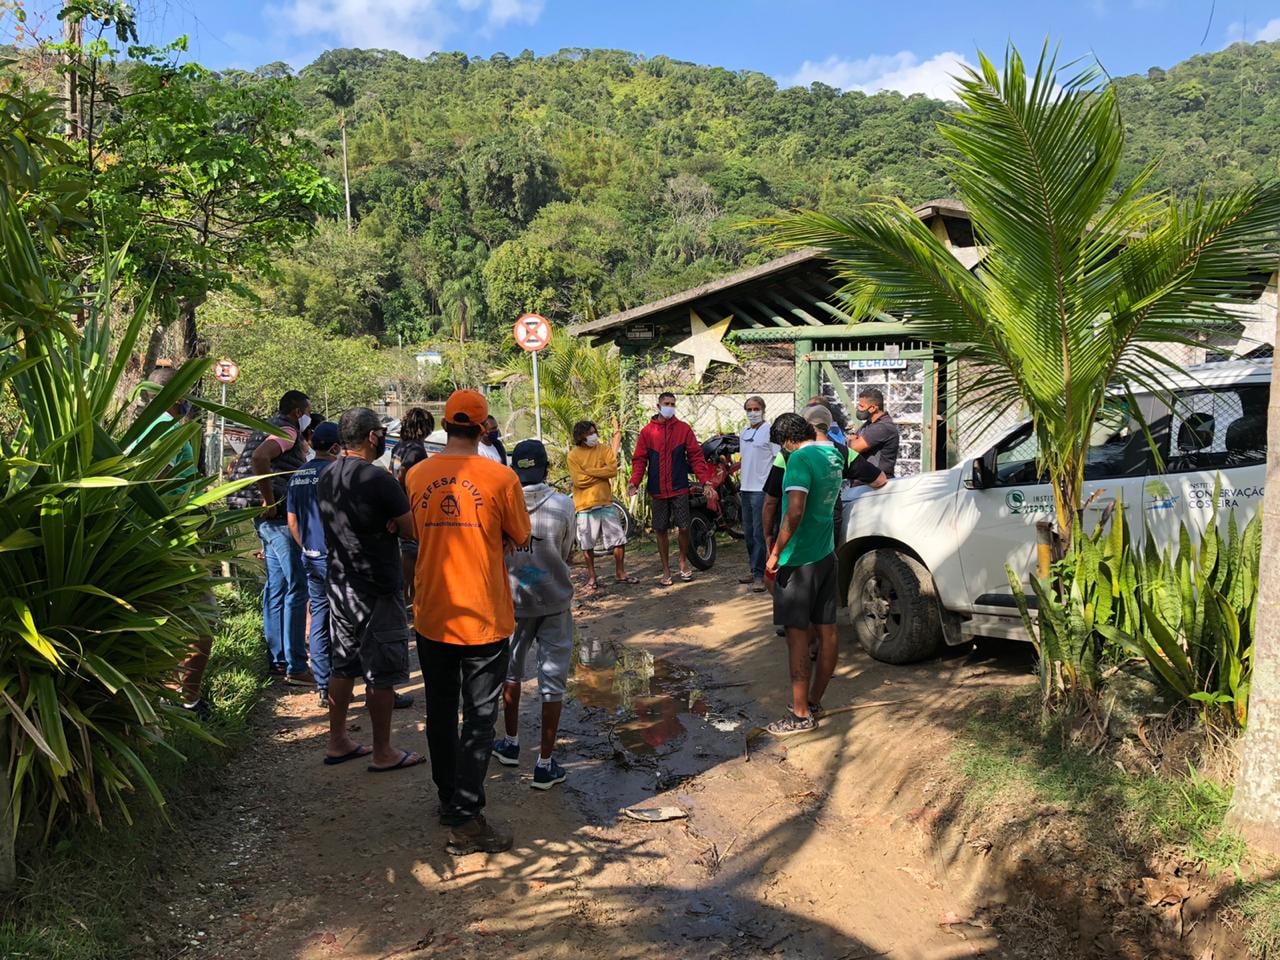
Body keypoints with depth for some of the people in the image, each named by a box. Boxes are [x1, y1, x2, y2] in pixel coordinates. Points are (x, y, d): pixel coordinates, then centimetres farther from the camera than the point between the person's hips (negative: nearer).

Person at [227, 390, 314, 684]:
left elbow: (241, 463, 28)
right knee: (296, 589, -8)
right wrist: (270, 502, -23)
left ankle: (277, 659, 20)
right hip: (280, 517, -10)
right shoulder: (287, 431, -10)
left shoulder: (270, 428, 20)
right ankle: (295, 667, -7)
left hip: (268, 519, 10)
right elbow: (259, 457, -29)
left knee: (276, 588, 13)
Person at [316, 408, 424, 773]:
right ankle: (383, 753, 13)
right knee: (382, 673, 3)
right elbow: (413, 530, -15)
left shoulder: (326, 477, 6)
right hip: (376, 589, -8)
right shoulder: (379, 479, -20)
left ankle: (337, 742, 28)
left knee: (343, 664, 18)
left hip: (338, 584, 8)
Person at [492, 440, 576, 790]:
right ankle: (545, 764, 9)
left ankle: (511, 744, 38)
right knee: (552, 679, 6)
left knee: (511, 670, 23)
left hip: (513, 600, 2)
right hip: (554, 602, -2)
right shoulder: (562, 505, -13)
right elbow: (566, 554, -2)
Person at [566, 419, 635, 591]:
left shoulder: (603, 449, 4)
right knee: (587, 545, 5)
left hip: (606, 502, 3)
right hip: (585, 505, -3)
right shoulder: (573, 456, -5)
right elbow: (579, 480, -14)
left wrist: (590, 471, -14)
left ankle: (620, 573, 20)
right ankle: (592, 576, 21)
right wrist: (601, 473, -9)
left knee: (619, 539, 5)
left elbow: (613, 470, -10)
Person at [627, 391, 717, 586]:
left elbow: (696, 456, 1)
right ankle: (666, 570, 19)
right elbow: (640, 459, 3)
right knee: (661, 530, 6)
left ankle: (683, 560, 24)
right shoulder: (647, 431, 4)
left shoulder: (684, 429, 3)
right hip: (658, 490, 1)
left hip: (679, 488, -1)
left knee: (684, 527, -3)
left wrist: (706, 481, -8)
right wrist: (634, 481, -12)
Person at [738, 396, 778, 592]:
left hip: (762, 488, -8)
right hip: (746, 487, 8)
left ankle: (759, 574, -3)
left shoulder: (770, 430, -9)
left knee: (759, 533, -8)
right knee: (748, 532, 14)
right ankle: (753, 569, 25)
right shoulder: (744, 432, 14)